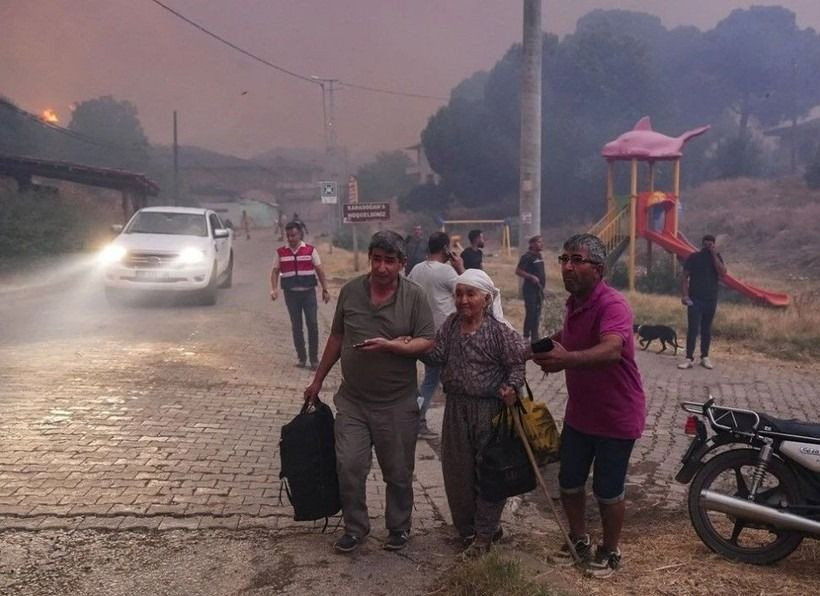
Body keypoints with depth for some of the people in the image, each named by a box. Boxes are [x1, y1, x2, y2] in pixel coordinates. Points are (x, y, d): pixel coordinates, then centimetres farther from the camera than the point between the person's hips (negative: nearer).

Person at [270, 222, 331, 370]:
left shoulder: (311, 250, 2)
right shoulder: (281, 252, 5)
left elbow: (319, 270, 4)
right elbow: (275, 271, 7)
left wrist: (325, 289, 1)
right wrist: (274, 289, -7)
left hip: (308, 292, -1)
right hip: (291, 293, 1)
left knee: (312, 324, -5)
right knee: (296, 326, 7)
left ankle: (314, 359, 3)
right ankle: (301, 358, 17)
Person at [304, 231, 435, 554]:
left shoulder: (414, 296, -8)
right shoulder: (350, 291, 1)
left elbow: (427, 342, -9)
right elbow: (336, 337, 11)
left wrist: (389, 345, -25)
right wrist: (318, 380, 15)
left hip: (397, 404, -2)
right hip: (352, 400, 2)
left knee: (398, 473, 10)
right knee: (348, 466, 1)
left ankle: (398, 528, 30)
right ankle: (355, 527, 21)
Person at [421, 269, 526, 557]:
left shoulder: (499, 330, -12)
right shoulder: (451, 323, 6)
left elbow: (517, 362, -7)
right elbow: (438, 355, 0)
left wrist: (512, 386, -23)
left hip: (490, 409, -6)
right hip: (456, 407, 6)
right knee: (457, 470, 13)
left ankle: (483, 535, 17)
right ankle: (466, 526, 31)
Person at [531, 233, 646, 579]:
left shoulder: (612, 305, -25)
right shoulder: (573, 304, 2)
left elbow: (611, 350, -46)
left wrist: (565, 358, -60)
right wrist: (550, 352, 6)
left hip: (616, 417, -8)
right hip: (579, 413, 8)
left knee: (607, 492, 6)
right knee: (569, 483, 16)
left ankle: (609, 552, 28)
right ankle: (579, 540, 37)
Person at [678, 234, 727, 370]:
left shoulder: (716, 257, 6)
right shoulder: (694, 257, -1)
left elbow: (723, 273, -10)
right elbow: (684, 277, -2)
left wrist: (714, 256, -13)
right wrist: (684, 295, -12)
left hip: (711, 300, 3)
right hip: (695, 299, -2)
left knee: (706, 329, 9)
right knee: (693, 329, -7)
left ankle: (705, 357, 16)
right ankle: (689, 358, -7)